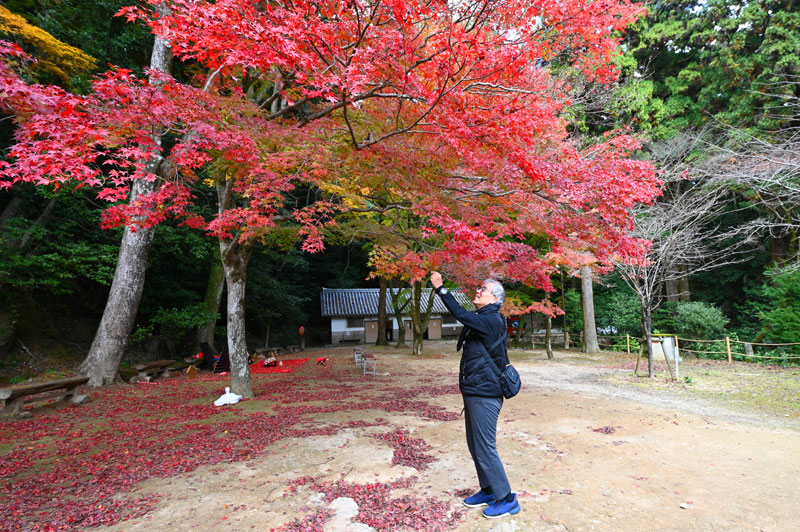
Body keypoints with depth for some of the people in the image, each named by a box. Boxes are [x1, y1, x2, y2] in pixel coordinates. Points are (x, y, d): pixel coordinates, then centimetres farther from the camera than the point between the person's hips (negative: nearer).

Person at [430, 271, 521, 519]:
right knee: (475, 446, 18)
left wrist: (441, 288, -25)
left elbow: (462, 315, -27)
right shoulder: (481, 319, 12)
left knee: (485, 449, 0)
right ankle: (488, 491, 34)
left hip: (484, 395, -10)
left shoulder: (492, 321, -19)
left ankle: (507, 500, 16)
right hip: (474, 393, 10)